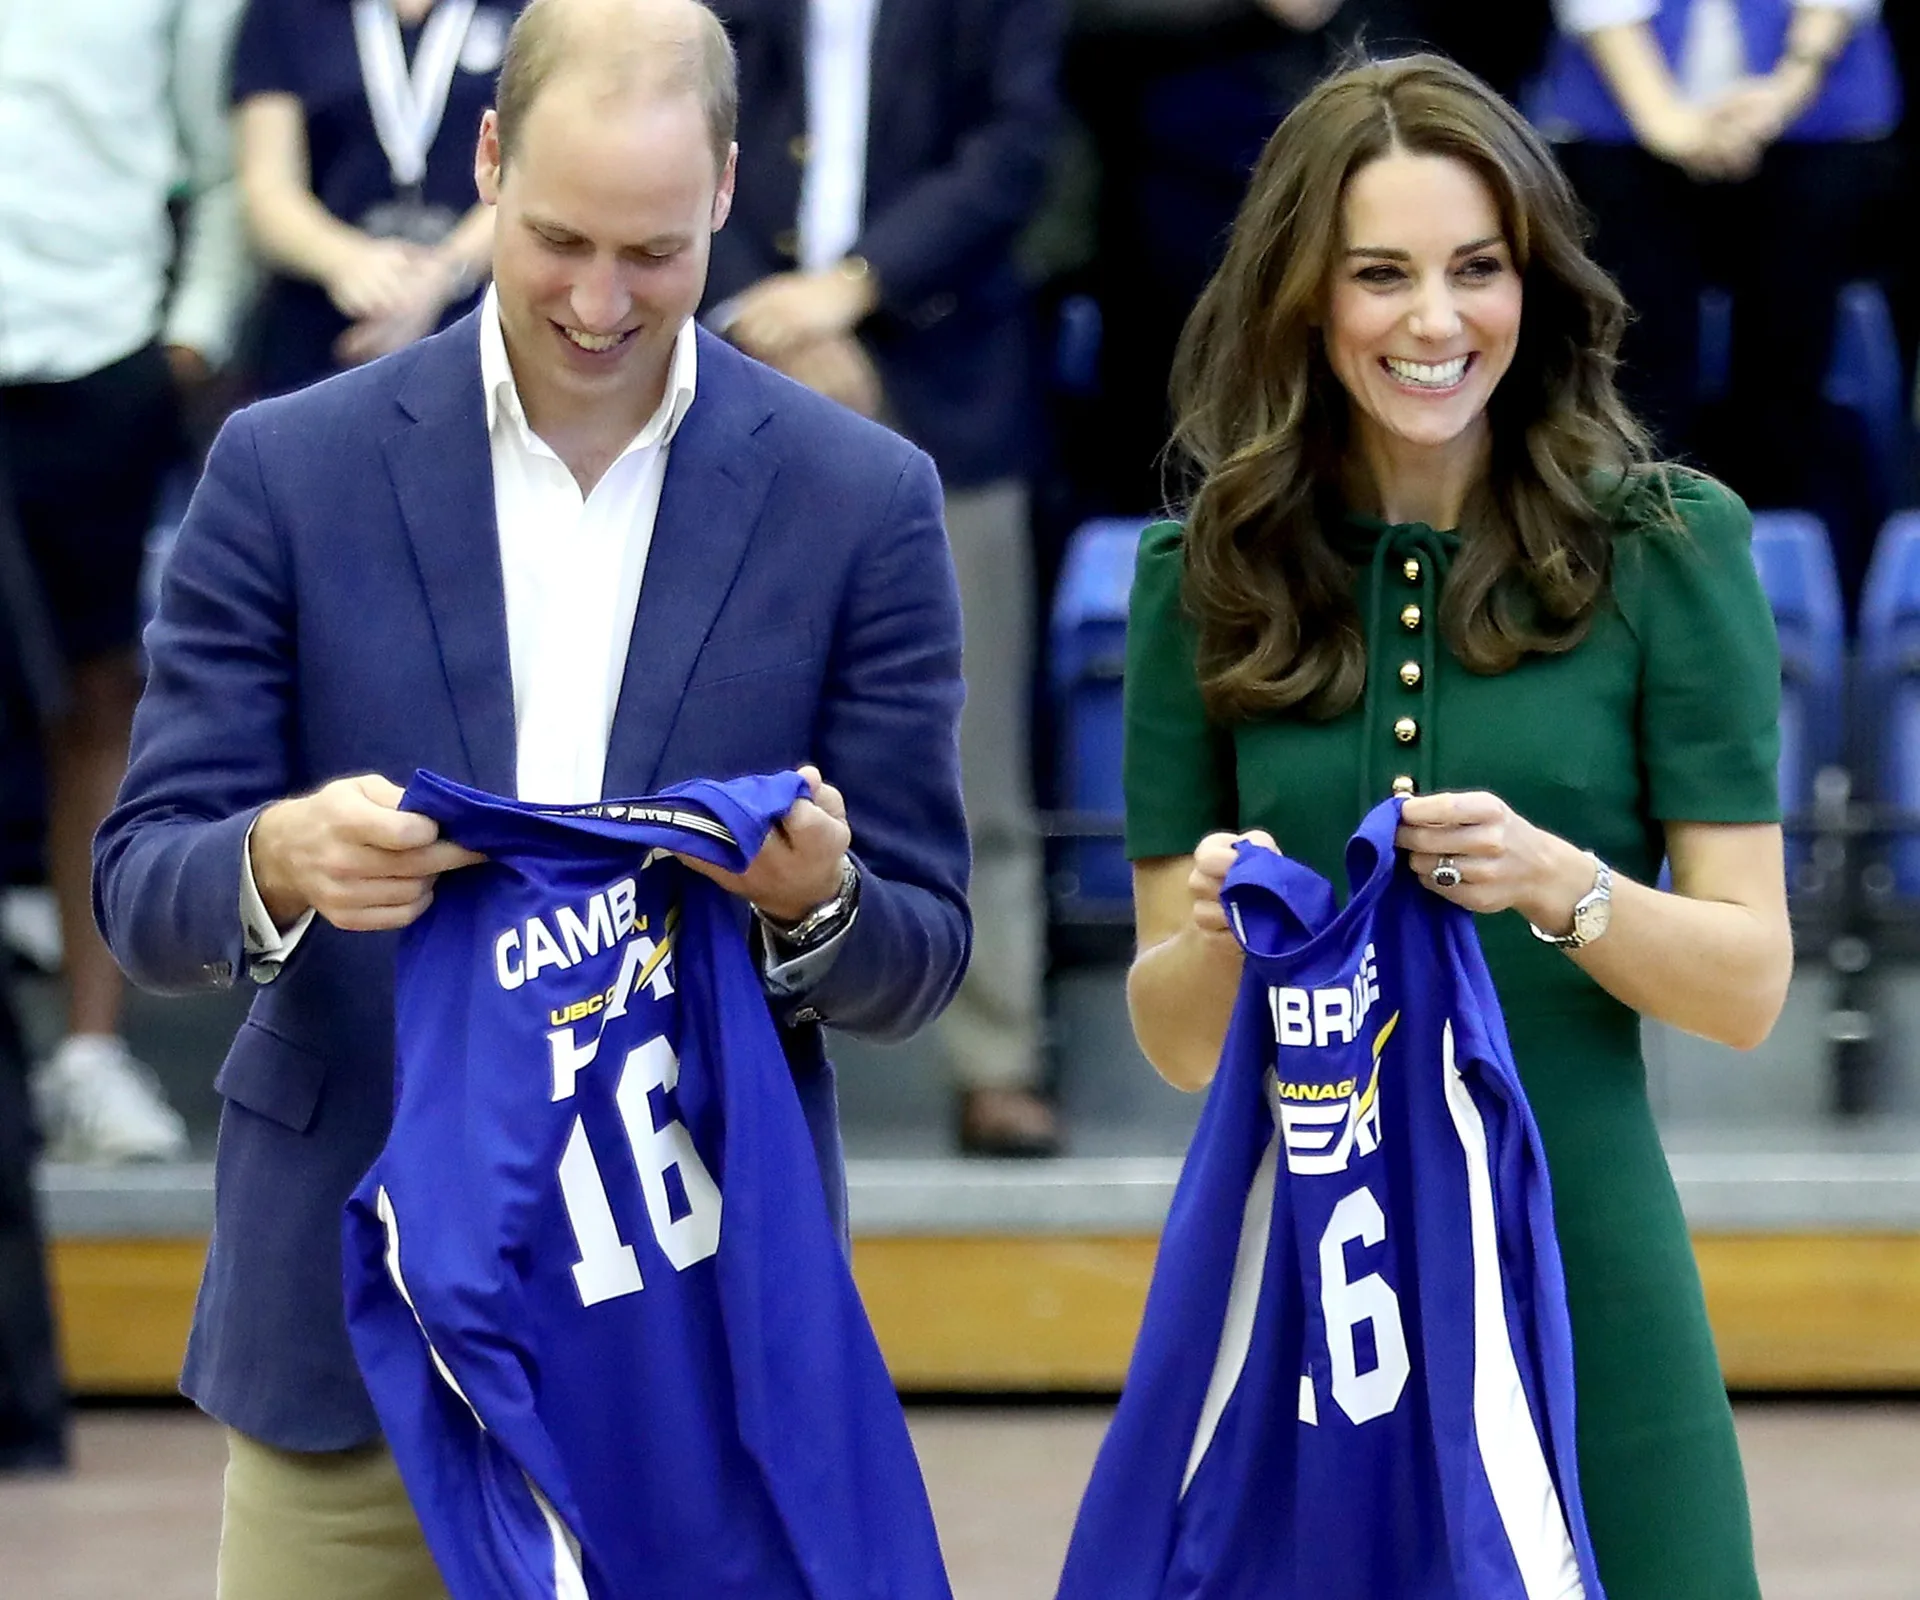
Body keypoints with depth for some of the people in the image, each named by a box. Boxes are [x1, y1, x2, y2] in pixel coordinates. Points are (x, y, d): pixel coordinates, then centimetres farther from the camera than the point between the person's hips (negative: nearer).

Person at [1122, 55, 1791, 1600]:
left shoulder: (1667, 544, -2)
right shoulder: (1209, 575, 3)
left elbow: (1750, 984, -4)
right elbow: (1180, 1044, 5)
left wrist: (1557, 883, -22)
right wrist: (1218, 932, -17)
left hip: (1581, 1281, -1)